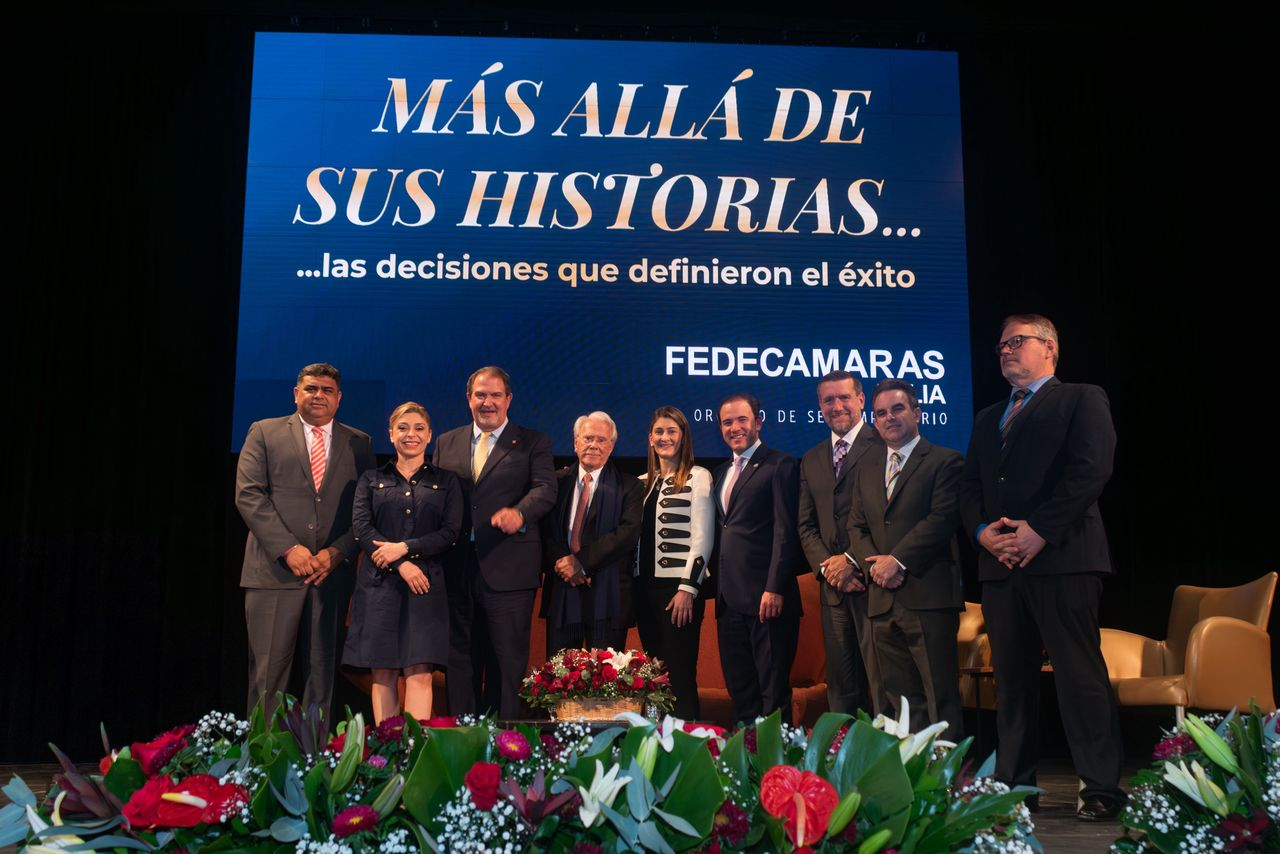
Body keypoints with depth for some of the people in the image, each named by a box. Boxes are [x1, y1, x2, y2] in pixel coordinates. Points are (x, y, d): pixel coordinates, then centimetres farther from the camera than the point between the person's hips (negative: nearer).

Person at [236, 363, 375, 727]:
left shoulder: (359, 444, 12)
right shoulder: (264, 433, 8)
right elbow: (248, 495, -2)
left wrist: (336, 552, -8)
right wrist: (289, 549, -11)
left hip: (331, 572, 2)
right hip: (275, 570, -2)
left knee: (322, 674, 6)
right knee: (269, 672, -1)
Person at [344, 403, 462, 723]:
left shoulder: (446, 482, 12)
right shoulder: (371, 480, 14)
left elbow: (450, 533, 2)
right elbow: (361, 527, 1)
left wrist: (404, 548, -12)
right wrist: (402, 565, -12)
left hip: (426, 583, -1)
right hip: (380, 583, 1)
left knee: (420, 672, -9)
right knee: (383, 673, 0)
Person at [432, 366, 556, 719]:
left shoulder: (533, 442, 3)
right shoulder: (446, 442, 14)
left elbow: (546, 488, -11)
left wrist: (519, 512, -33)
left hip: (507, 569, -3)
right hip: (455, 567, 4)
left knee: (507, 660, 2)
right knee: (459, 657, 13)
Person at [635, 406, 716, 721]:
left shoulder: (697, 477, -2)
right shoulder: (644, 482, 16)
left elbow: (702, 538, -8)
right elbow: (635, 536, 16)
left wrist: (688, 588, -14)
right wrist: (634, 585, 8)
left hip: (678, 588, -6)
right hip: (645, 586, 6)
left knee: (680, 675, -5)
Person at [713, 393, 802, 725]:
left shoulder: (780, 465, -4)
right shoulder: (723, 473, 20)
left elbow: (786, 531, -12)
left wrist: (775, 588, -19)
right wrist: (720, 587, 11)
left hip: (766, 598, -8)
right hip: (730, 598, 8)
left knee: (773, 688, -1)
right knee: (739, 687, 13)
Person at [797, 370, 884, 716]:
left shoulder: (882, 446, -3)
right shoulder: (811, 460, 17)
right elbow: (806, 526, 15)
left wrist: (854, 561, -13)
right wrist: (827, 568, -1)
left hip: (873, 581, -6)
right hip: (833, 586, 6)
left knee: (882, 680, -3)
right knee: (841, 685, 11)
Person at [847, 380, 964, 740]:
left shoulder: (945, 461, 1)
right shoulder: (868, 466, 19)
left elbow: (942, 519, -10)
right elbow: (856, 525, 15)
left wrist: (898, 561, -13)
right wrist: (873, 563, -3)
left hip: (928, 596, -6)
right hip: (883, 600, 6)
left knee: (940, 696, -3)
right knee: (899, 699, 8)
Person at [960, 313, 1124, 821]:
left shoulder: (1081, 399, 6)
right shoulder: (987, 419, 24)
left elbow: (1091, 470, -9)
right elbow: (969, 487, 17)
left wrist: (1040, 530, -15)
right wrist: (983, 531, -3)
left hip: (1061, 557, -6)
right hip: (1000, 562, 6)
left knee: (1080, 674, -5)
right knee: (1011, 678, 7)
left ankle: (1101, 788, 3)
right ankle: (1014, 783, 14)